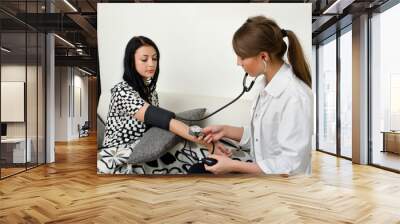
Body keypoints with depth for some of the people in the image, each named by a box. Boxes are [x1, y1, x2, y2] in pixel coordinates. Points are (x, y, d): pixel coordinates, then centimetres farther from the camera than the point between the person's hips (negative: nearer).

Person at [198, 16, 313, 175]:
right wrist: (225, 130, 0)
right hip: (261, 168, 7)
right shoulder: (269, 85, 1)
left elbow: (290, 166, -24)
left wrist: (233, 165, -21)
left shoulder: (295, 98, -26)